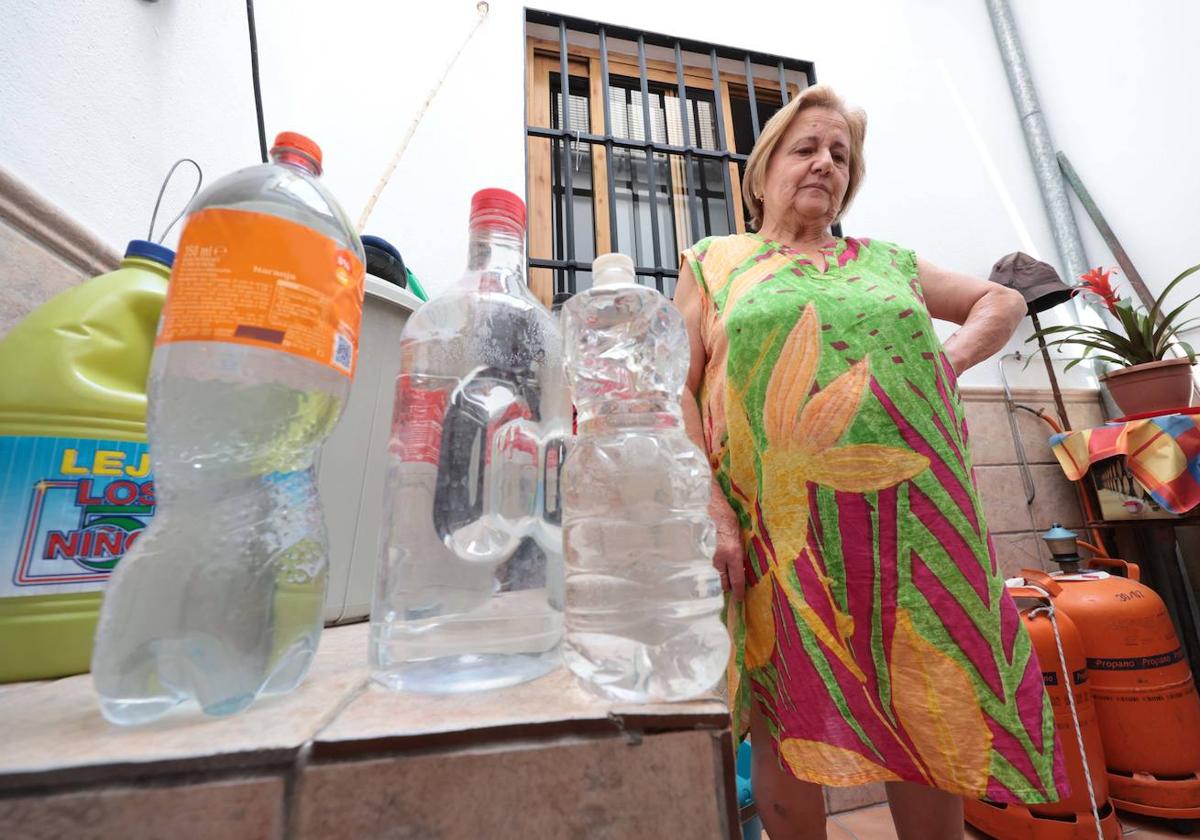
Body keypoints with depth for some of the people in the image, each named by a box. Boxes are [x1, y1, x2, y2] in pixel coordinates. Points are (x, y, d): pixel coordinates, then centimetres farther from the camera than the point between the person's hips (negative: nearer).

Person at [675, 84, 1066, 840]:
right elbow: (679, 392, -1)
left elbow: (1003, 301, 30)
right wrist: (713, 511, -11)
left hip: (916, 522, 4)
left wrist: (957, 355, 8)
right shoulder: (713, 262, 8)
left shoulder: (887, 261, 19)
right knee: (790, 727, 7)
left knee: (933, 718, 12)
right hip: (781, 529, -3)